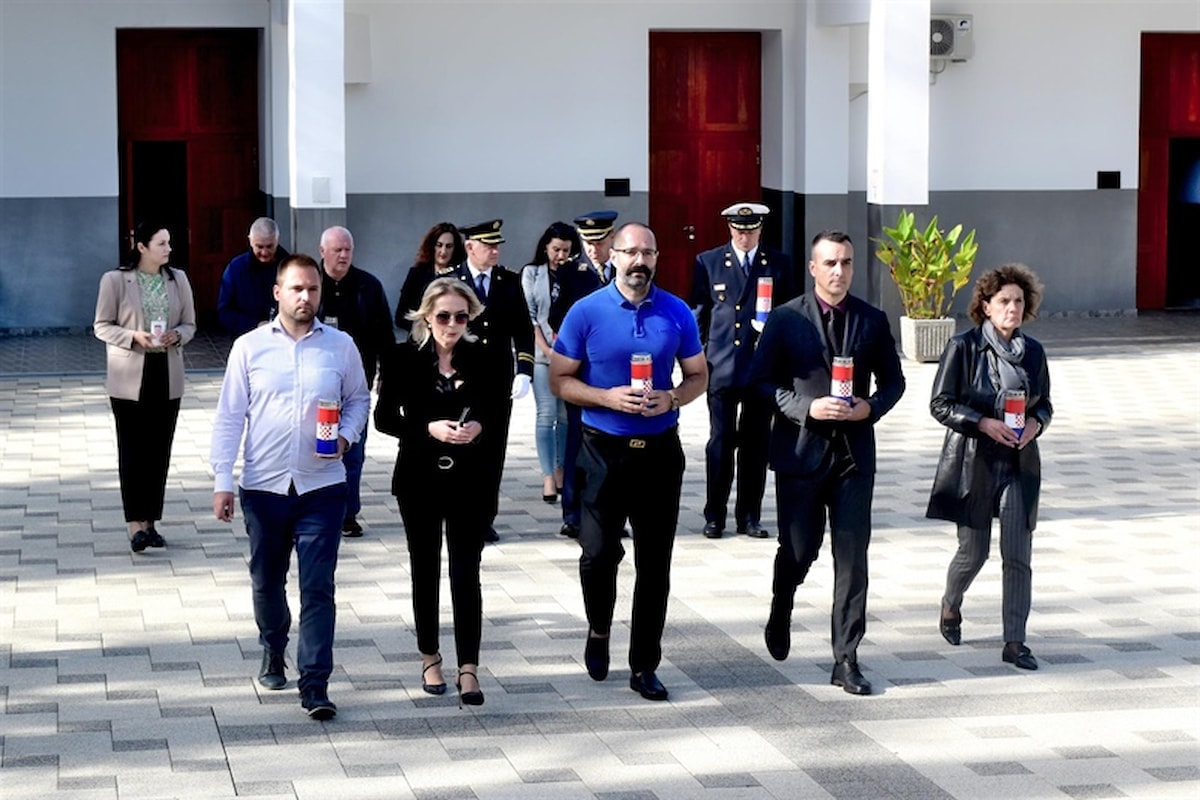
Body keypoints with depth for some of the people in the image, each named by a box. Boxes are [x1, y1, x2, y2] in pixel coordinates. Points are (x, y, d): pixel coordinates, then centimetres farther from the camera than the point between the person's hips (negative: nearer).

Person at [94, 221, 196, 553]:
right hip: (130, 378, -4)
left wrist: (176, 336, -11)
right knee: (132, 450, -6)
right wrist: (134, 336, -18)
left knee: (160, 450, 6)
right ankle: (135, 523, -7)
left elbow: (189, 324, 12)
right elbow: (102, 326, -2)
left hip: (168, 377, 4)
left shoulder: (178, 279, 7)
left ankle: (150, 522, 14)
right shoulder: (115, 280, -5)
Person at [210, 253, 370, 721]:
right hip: (263, 486, 1)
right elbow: (229, 416, 0)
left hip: (322, 486, -1)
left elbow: (358, 399, 14)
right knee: (267, 581, 16)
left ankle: (314, 685, -4)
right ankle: (273, 654, 40)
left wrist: (346, 436, -7)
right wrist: (222, 481, -4)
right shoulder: (249, 348, -1)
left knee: (318, 588, -6)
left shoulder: (340, 347, 1)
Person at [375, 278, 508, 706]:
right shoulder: (403, 358, -7)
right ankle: (430, 658, 26)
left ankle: (468, 667, -1)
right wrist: (429, 429, -20)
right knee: (425, 569, 12)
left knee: (466, 571, -3)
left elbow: (498, 400, 12)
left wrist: (479, 425, -8)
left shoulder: (480, 357, -3)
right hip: (419, 476, 0)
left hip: (468, 476, 0)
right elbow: (384, 417, -6)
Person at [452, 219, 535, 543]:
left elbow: (523, 329, 7)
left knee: (493, 453, 4)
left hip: (499, 382, 2)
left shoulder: (509, 282, 7)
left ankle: (486, 519, 11)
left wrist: (524, 371, -4)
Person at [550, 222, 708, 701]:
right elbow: (560, 380, -1)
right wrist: (608, 398, -17)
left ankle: (644, 667, 13)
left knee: (654, 563, 4)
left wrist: (671, 399, -11)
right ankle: (599, 631, 28)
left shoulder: (677, 314, 2)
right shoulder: (586, 312, -4)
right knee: (599, 553, -3)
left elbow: (698, 375, 11)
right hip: (604, 450, -2)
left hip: (661, 450, 2)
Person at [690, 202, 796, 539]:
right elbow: (698, 314, 8)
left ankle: (749, 517, 13)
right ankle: (714, 516, 7)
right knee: (721, 442, -1)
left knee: (756, 444, 5)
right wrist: (698, 359, 2)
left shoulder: (779, 264, 8)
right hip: (722, 368, -1)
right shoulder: (708, 262, 6)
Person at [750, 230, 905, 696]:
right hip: (800, 450, -2)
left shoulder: (873, 321, 6)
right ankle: (781, 608, 38)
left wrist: (871, 408, -8)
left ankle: (846, 659, 4)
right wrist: (807, 407, -15)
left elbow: (893, 381, 13)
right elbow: (761, 381, -2)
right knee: (799, 549, 4)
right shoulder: (786, 319, -1)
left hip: (854, 452, 2)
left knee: (852, 557, -1)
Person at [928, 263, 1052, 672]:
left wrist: (1035, 422, -6)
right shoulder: (963, 347, -7)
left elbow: (1044, 404, 16)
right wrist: (984, 423, -18)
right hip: (973, 462, -3)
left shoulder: (1033, 351, 6)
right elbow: (940, 404, -7)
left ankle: (1014, 641, -1)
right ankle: (951, 605, 38)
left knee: (1018, 554, -6)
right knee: (973, 552, 6)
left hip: (1019, 462, 3)